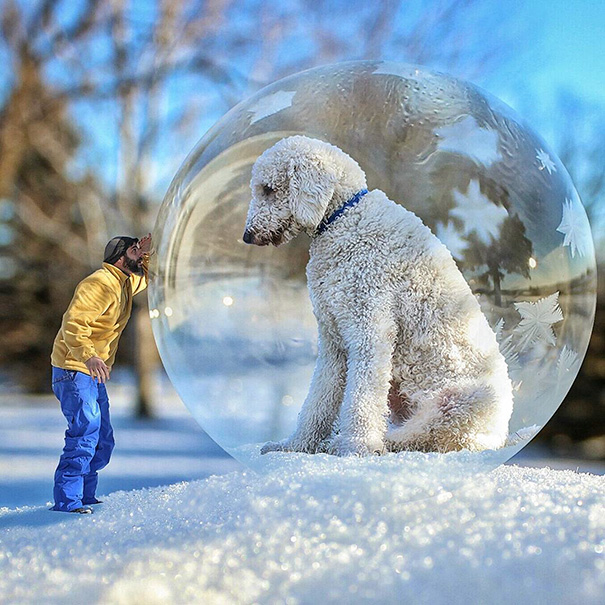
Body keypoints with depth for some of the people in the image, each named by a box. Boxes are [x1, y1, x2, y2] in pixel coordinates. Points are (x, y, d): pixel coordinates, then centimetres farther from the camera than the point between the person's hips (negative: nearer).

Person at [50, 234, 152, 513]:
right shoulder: (100, 284, -18)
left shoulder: (125, 283, 13)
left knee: (102, 440, 12)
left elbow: (145, 277, 35)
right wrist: (88, 355, -44)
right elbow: (73, 322, -29)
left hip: (94, 374, 10)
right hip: (74, 371, -10)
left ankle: (84, 496, 23)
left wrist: (145, 254, 13)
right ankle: (66, 500, -19)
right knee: (85, 432, -19)